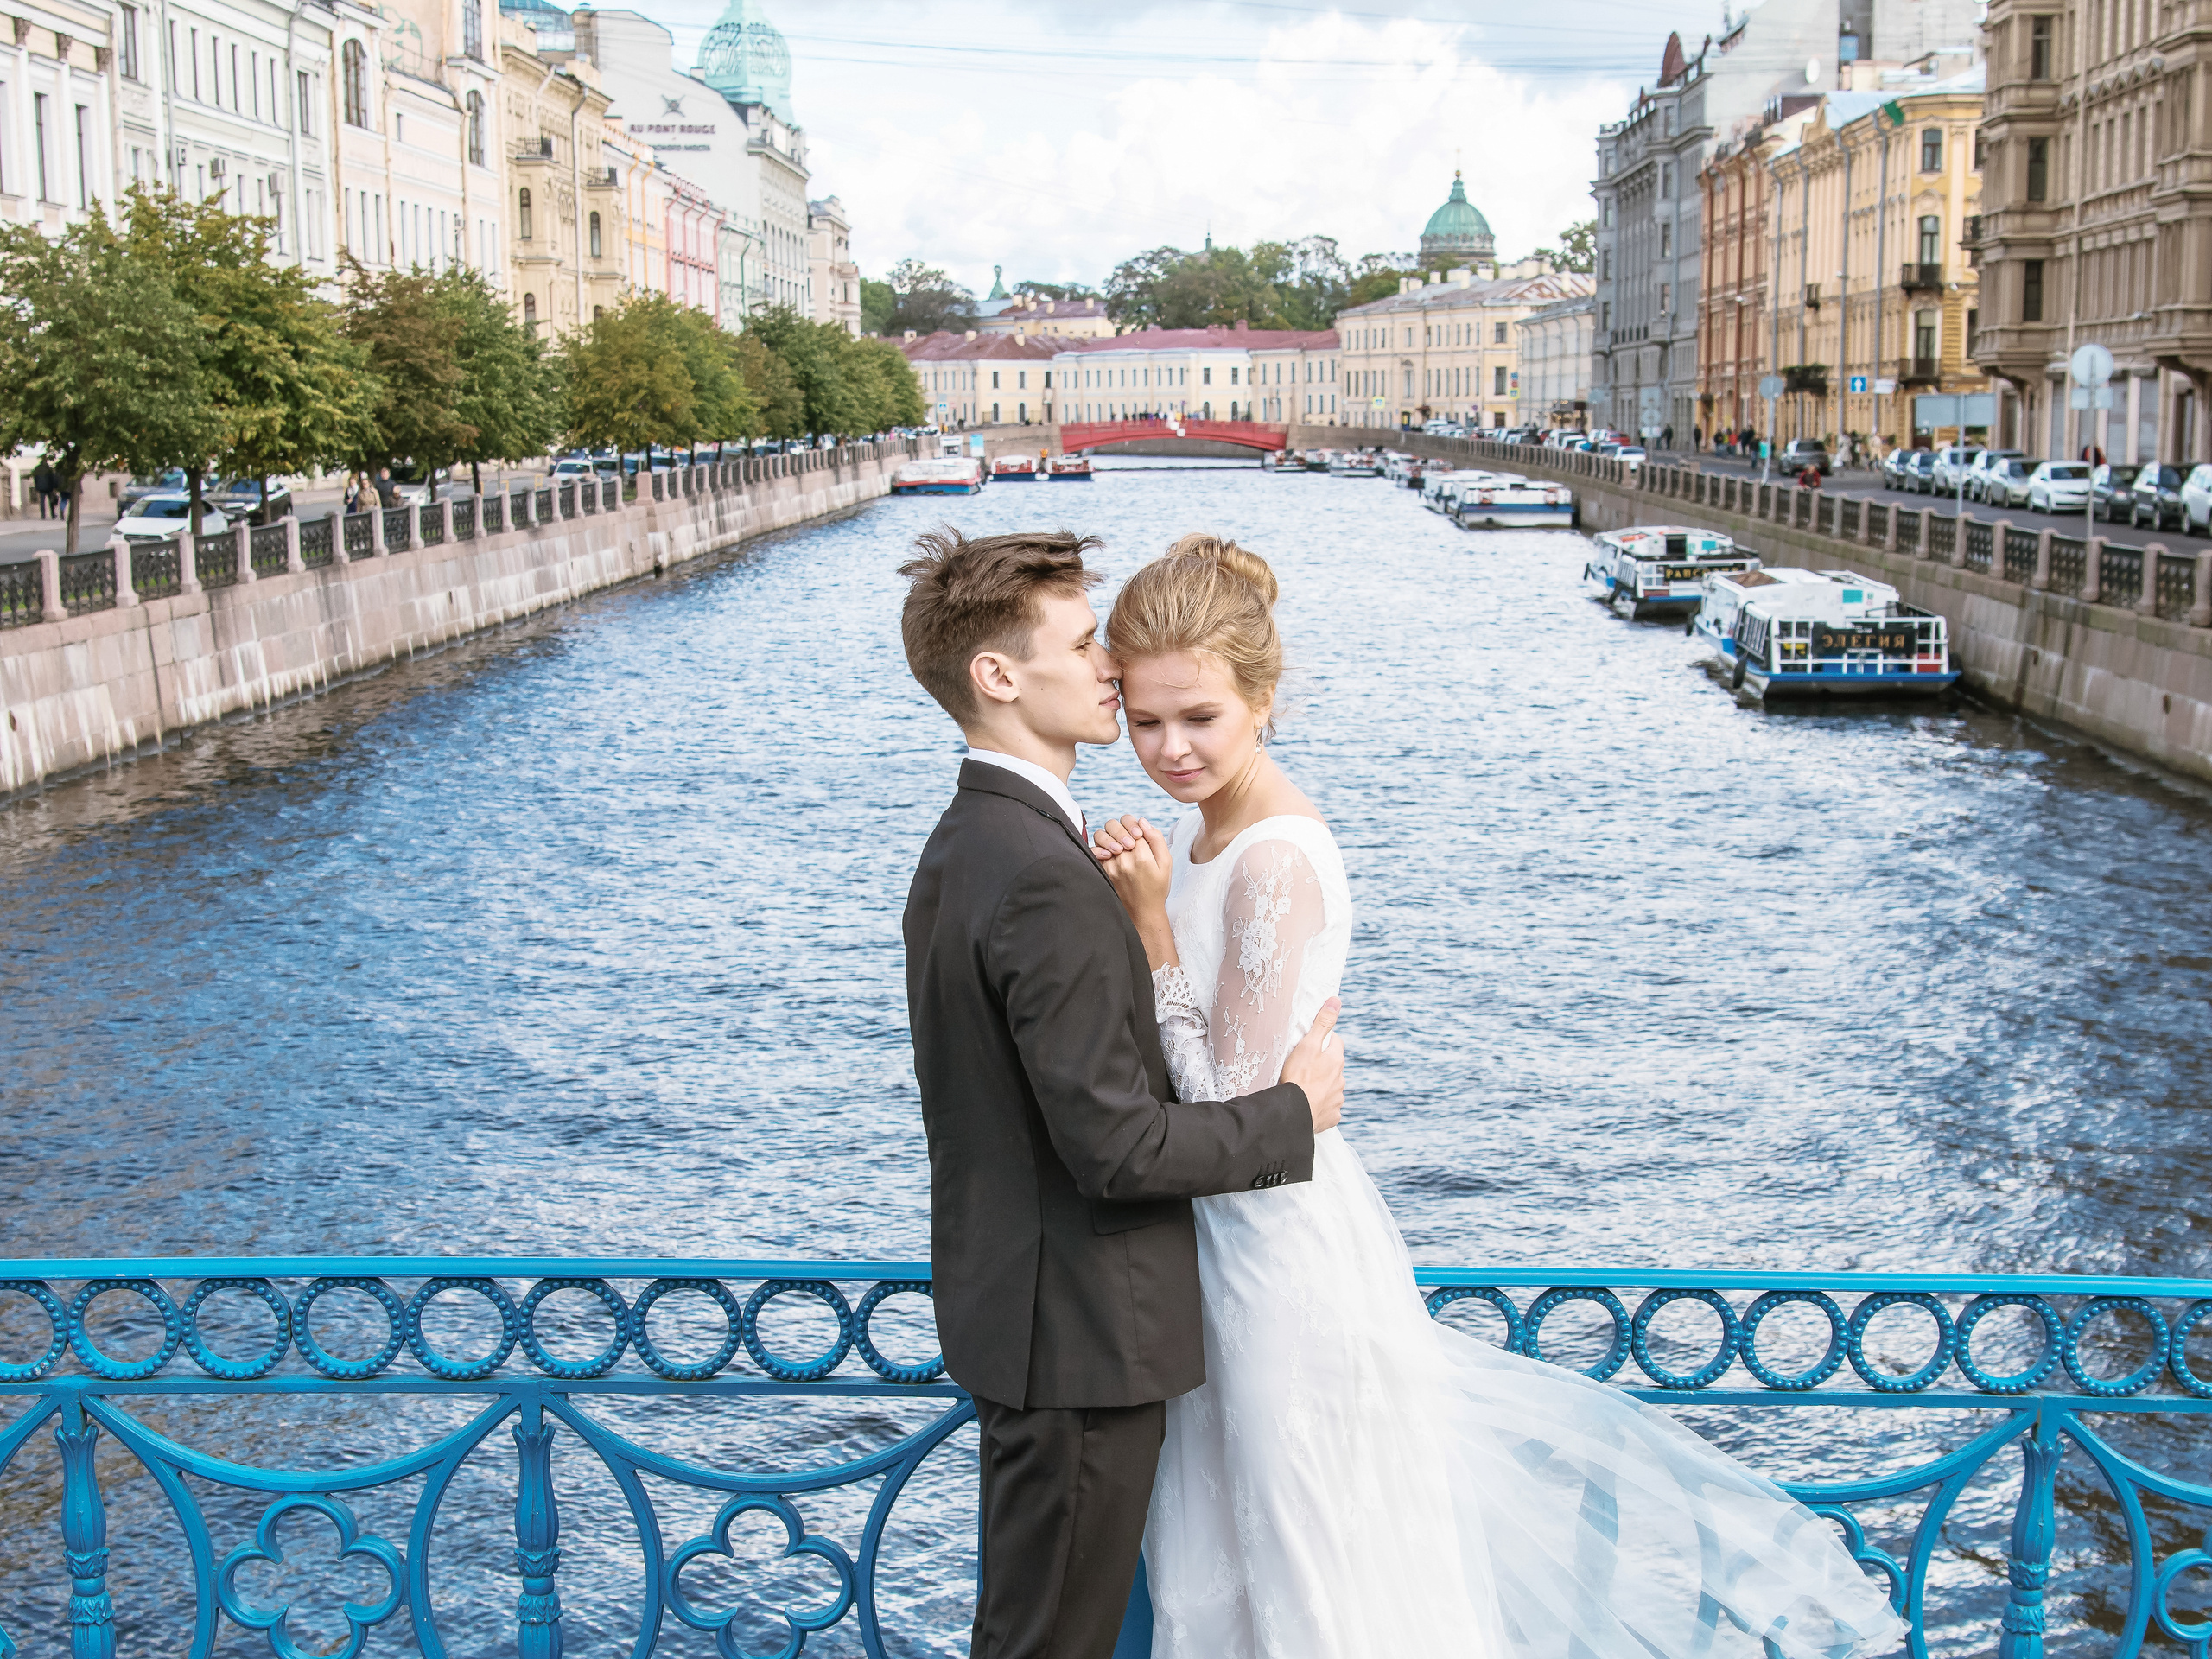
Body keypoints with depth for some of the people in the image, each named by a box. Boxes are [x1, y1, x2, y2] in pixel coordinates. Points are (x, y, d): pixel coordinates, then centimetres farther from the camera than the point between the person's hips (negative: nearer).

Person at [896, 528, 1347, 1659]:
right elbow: (1116, 1143, -25)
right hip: (1080, 1333, -10)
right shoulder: (1046, 882, -26)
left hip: (1008, 1305, 10)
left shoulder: (961, 847, 7)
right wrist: (1294, 1113, -13)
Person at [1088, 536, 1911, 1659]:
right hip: (1221, 1226, 9)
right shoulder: (1202, 828, 2)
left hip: (1279, 1239, -9)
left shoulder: (1276, 862, -26)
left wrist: (1151, 922, -24)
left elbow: (1232, 1108, -24)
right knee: (1233, 1549, 25)